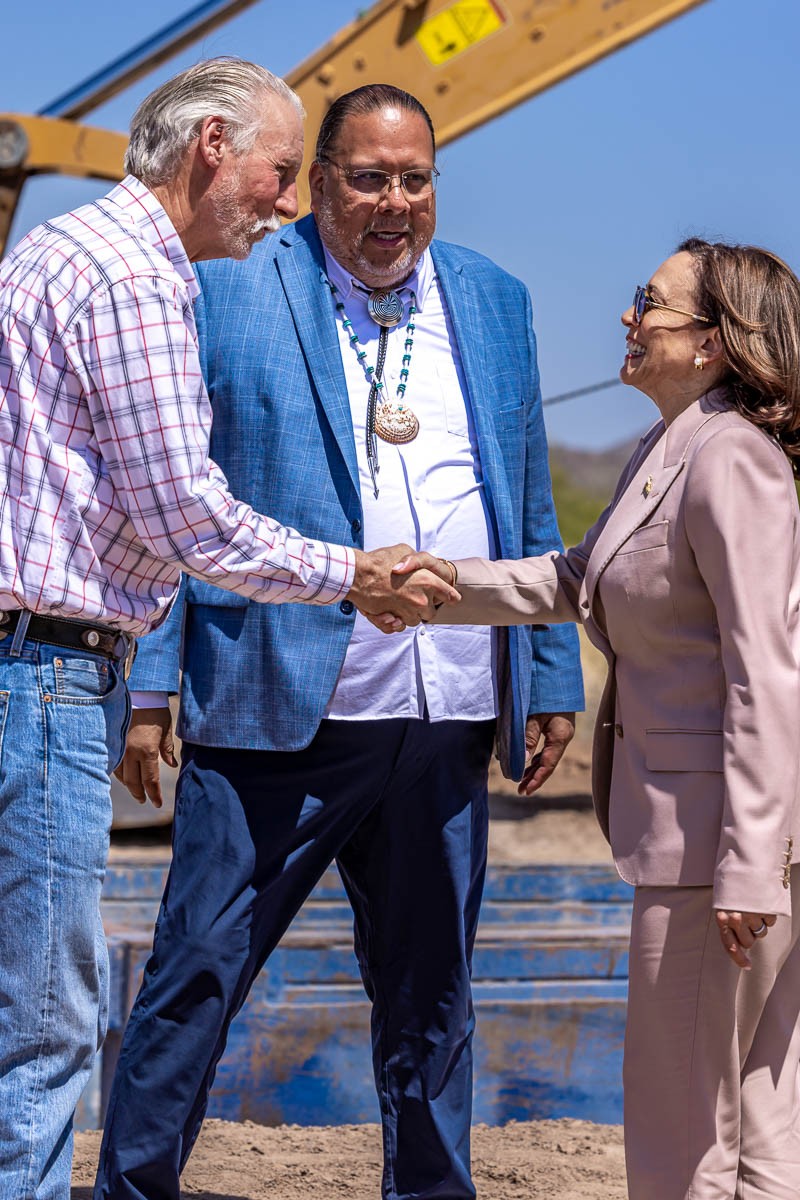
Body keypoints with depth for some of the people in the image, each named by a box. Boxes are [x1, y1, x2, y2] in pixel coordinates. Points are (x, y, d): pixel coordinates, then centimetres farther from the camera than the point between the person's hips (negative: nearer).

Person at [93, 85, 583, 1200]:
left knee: (429, 995, 12)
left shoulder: (496, 301, 13)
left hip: (446, 724, 4)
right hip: (279, 711, -4)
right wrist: (150, 687, -8)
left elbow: (531, 511, 17)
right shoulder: (227, 293, 0)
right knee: (198, 973, -2)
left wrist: (552, 677, 12)